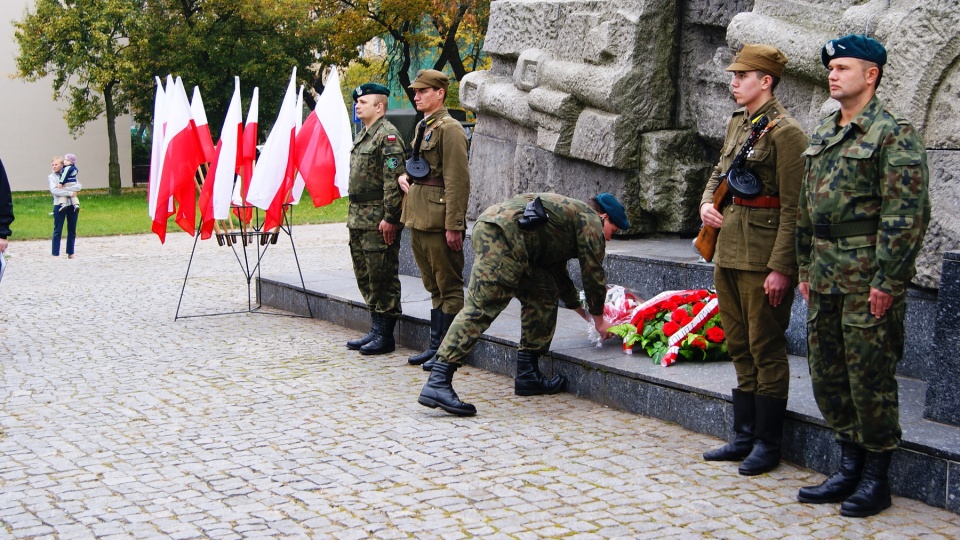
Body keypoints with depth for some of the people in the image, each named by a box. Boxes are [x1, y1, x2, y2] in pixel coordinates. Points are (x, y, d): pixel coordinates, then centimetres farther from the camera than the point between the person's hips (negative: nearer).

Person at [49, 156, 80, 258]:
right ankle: (55, 254, 3)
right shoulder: (51, 177, 1)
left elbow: (78, 186, -7)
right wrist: (69, 193, -20)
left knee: (72, 231, 9)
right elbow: (54, 190, -15)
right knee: (57, 231, -1)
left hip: (72, 205, 3)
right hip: (59, 206, -3)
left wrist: (64, 188, -19)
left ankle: (70, 253, 19)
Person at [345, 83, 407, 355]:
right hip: (359, 217, 10)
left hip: (378, 219, -10)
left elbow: (394, 179, -19)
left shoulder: (388, 135, -12)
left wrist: (390, 218, -23)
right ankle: (376, 330, 22)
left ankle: (385, 336, 2)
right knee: (365, 276, 14)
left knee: (383, 276, -4)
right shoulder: (362, 135, 19)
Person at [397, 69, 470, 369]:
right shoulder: (422, 127, 16)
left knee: (449, 287, -1)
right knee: (434, 286, 15)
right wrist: (405, 176, 9)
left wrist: (454, 226, -21)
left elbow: (458, 181, -18)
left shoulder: (449, 129, -13)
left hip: (438, 221, -10)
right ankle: (436, 346, 22)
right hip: (419, 220, 10)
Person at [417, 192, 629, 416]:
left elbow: (558, 272, 47)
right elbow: (593, 273, 11)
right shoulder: (591, 222, 12)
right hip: (504, 234, -10)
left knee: (543, 294, 18)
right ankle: (437, 383, -26)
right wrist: (598, 318, 24)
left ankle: (528, 374, 19)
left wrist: (581, 311, 55)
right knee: (481, 307, -17)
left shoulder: (568, 210, 39)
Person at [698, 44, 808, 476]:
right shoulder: (736, 124, 12)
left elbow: (793, 208, -15)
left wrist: (781, 268, -18)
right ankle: (745, 436, 24)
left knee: (766, 349, 1)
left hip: (764, 259, -8)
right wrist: (706, 203, 4)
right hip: (729, 253, 8)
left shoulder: (785, 132, -13)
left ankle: (767, 444, 11)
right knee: (740, 347, 14)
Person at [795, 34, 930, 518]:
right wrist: (806, 269, 16)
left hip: (868, 275, -8)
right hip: (825, 273, 8)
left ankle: (876, 478, 11)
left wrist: (887, 281, -18)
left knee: (870, 375, -1)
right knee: (826, 373, 11)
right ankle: (850, 467, 24)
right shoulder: (822, 135, 15)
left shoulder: (894, 134, -9)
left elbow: (907, 214, -15)